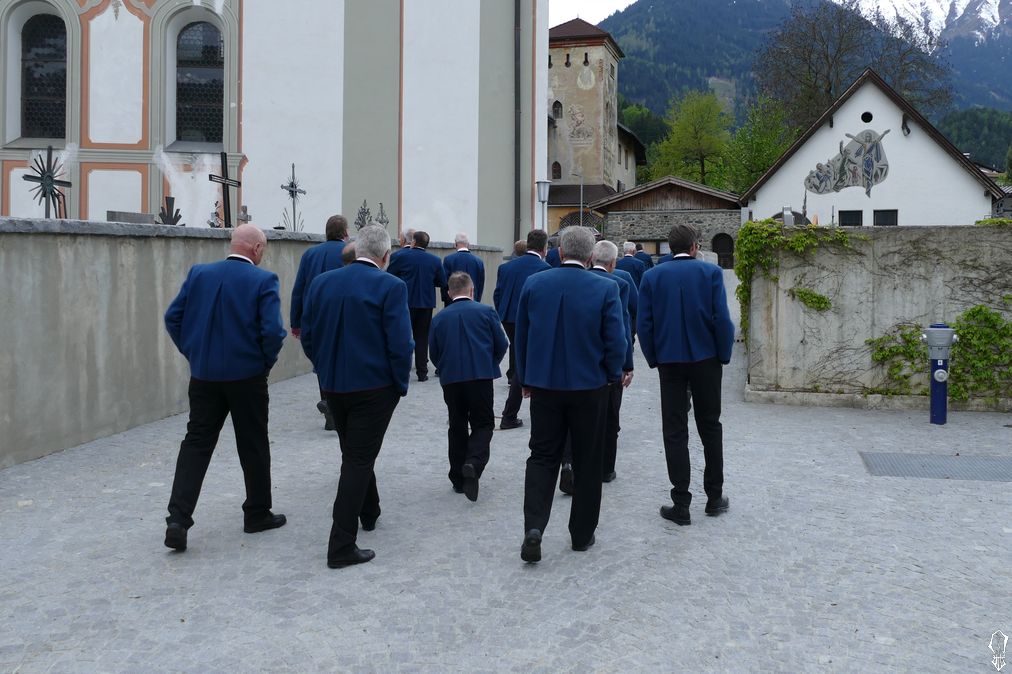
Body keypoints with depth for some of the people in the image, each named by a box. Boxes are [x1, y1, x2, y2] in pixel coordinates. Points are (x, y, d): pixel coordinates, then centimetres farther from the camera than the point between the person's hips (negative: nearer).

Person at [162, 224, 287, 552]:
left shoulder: (199, 273, 2)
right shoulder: (263, 280, -11)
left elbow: (173, 317, 2)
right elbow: (273, 331, -19)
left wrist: (192, 352, 11)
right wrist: (266, 362, -1)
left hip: (204, 375, 3)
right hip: (247, 377, -3)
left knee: (196, 444, 7)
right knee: (253, 446, 11)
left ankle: (178, 519, -3)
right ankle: (257, 514, 24)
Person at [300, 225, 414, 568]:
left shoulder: (321, 282, 3)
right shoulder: (390, 287, -13)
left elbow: (308, 337, 5)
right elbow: (400, 344, -17)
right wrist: (401, 385, -3)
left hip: (333, 386, 6)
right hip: (374, 386, -5)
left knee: (355, 454, 24)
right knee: (358, 460, -1)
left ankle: (369, 512, 44)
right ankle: (342, 546, -2)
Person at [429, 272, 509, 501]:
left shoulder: (439, 318, 4)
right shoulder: (486, 312, -1)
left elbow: (434, 354, 7)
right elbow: (502, 345, 1)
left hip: (451, 379, 2)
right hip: (481, 376, -2)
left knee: (457, 427, 13)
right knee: (483, 424, 7)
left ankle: (458, 478, 16)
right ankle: (474, 463, -19)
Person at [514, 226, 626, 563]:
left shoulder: (534, 283, -3)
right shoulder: (606, 288, -10)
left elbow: (521, 336, 5)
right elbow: (616, 341, -10)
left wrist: (525, 379, 16)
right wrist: (612, 375, 8)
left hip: (544, 385, 2)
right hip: (590, 386, -1)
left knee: (542, 457, 9)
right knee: (587, 462, 12)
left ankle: (534, 526, -8)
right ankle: (582, 534, 21)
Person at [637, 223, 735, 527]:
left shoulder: (652, 276, 0)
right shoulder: (711, 272, -5)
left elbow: (644, 323, -3)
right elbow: (722, 318, -10)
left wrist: (654, 359, 7)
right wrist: (724, 355, 1)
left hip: (669, 361, 0)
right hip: (706, 358, 0)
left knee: (675, 432, 4)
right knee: (710, 427, 14)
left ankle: (681, 505, 4)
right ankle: (714, 497, 21)